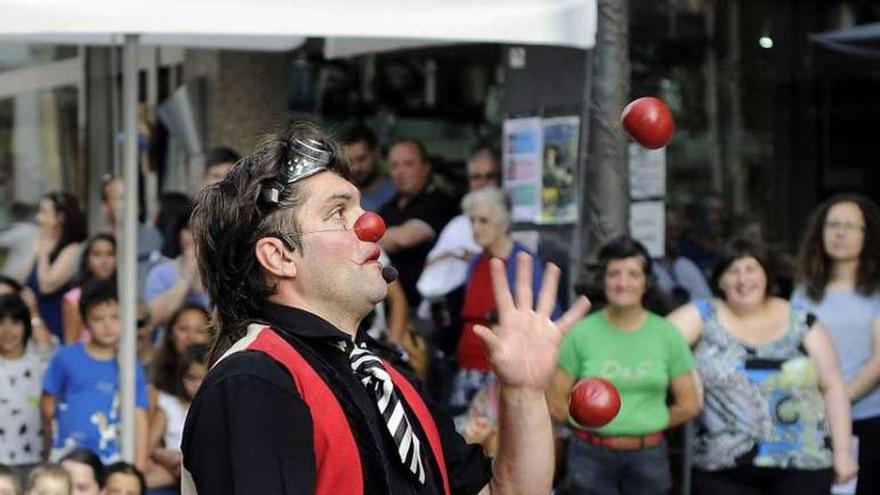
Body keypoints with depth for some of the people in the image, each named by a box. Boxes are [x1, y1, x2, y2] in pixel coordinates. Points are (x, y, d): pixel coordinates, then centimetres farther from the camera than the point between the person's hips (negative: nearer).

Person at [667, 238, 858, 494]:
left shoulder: (801, 322, 6)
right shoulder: (704, 316, 4)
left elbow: (832, 386, 7)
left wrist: (842, 451, 2)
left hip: (801, 466, 0)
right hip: (723, 471, 0)